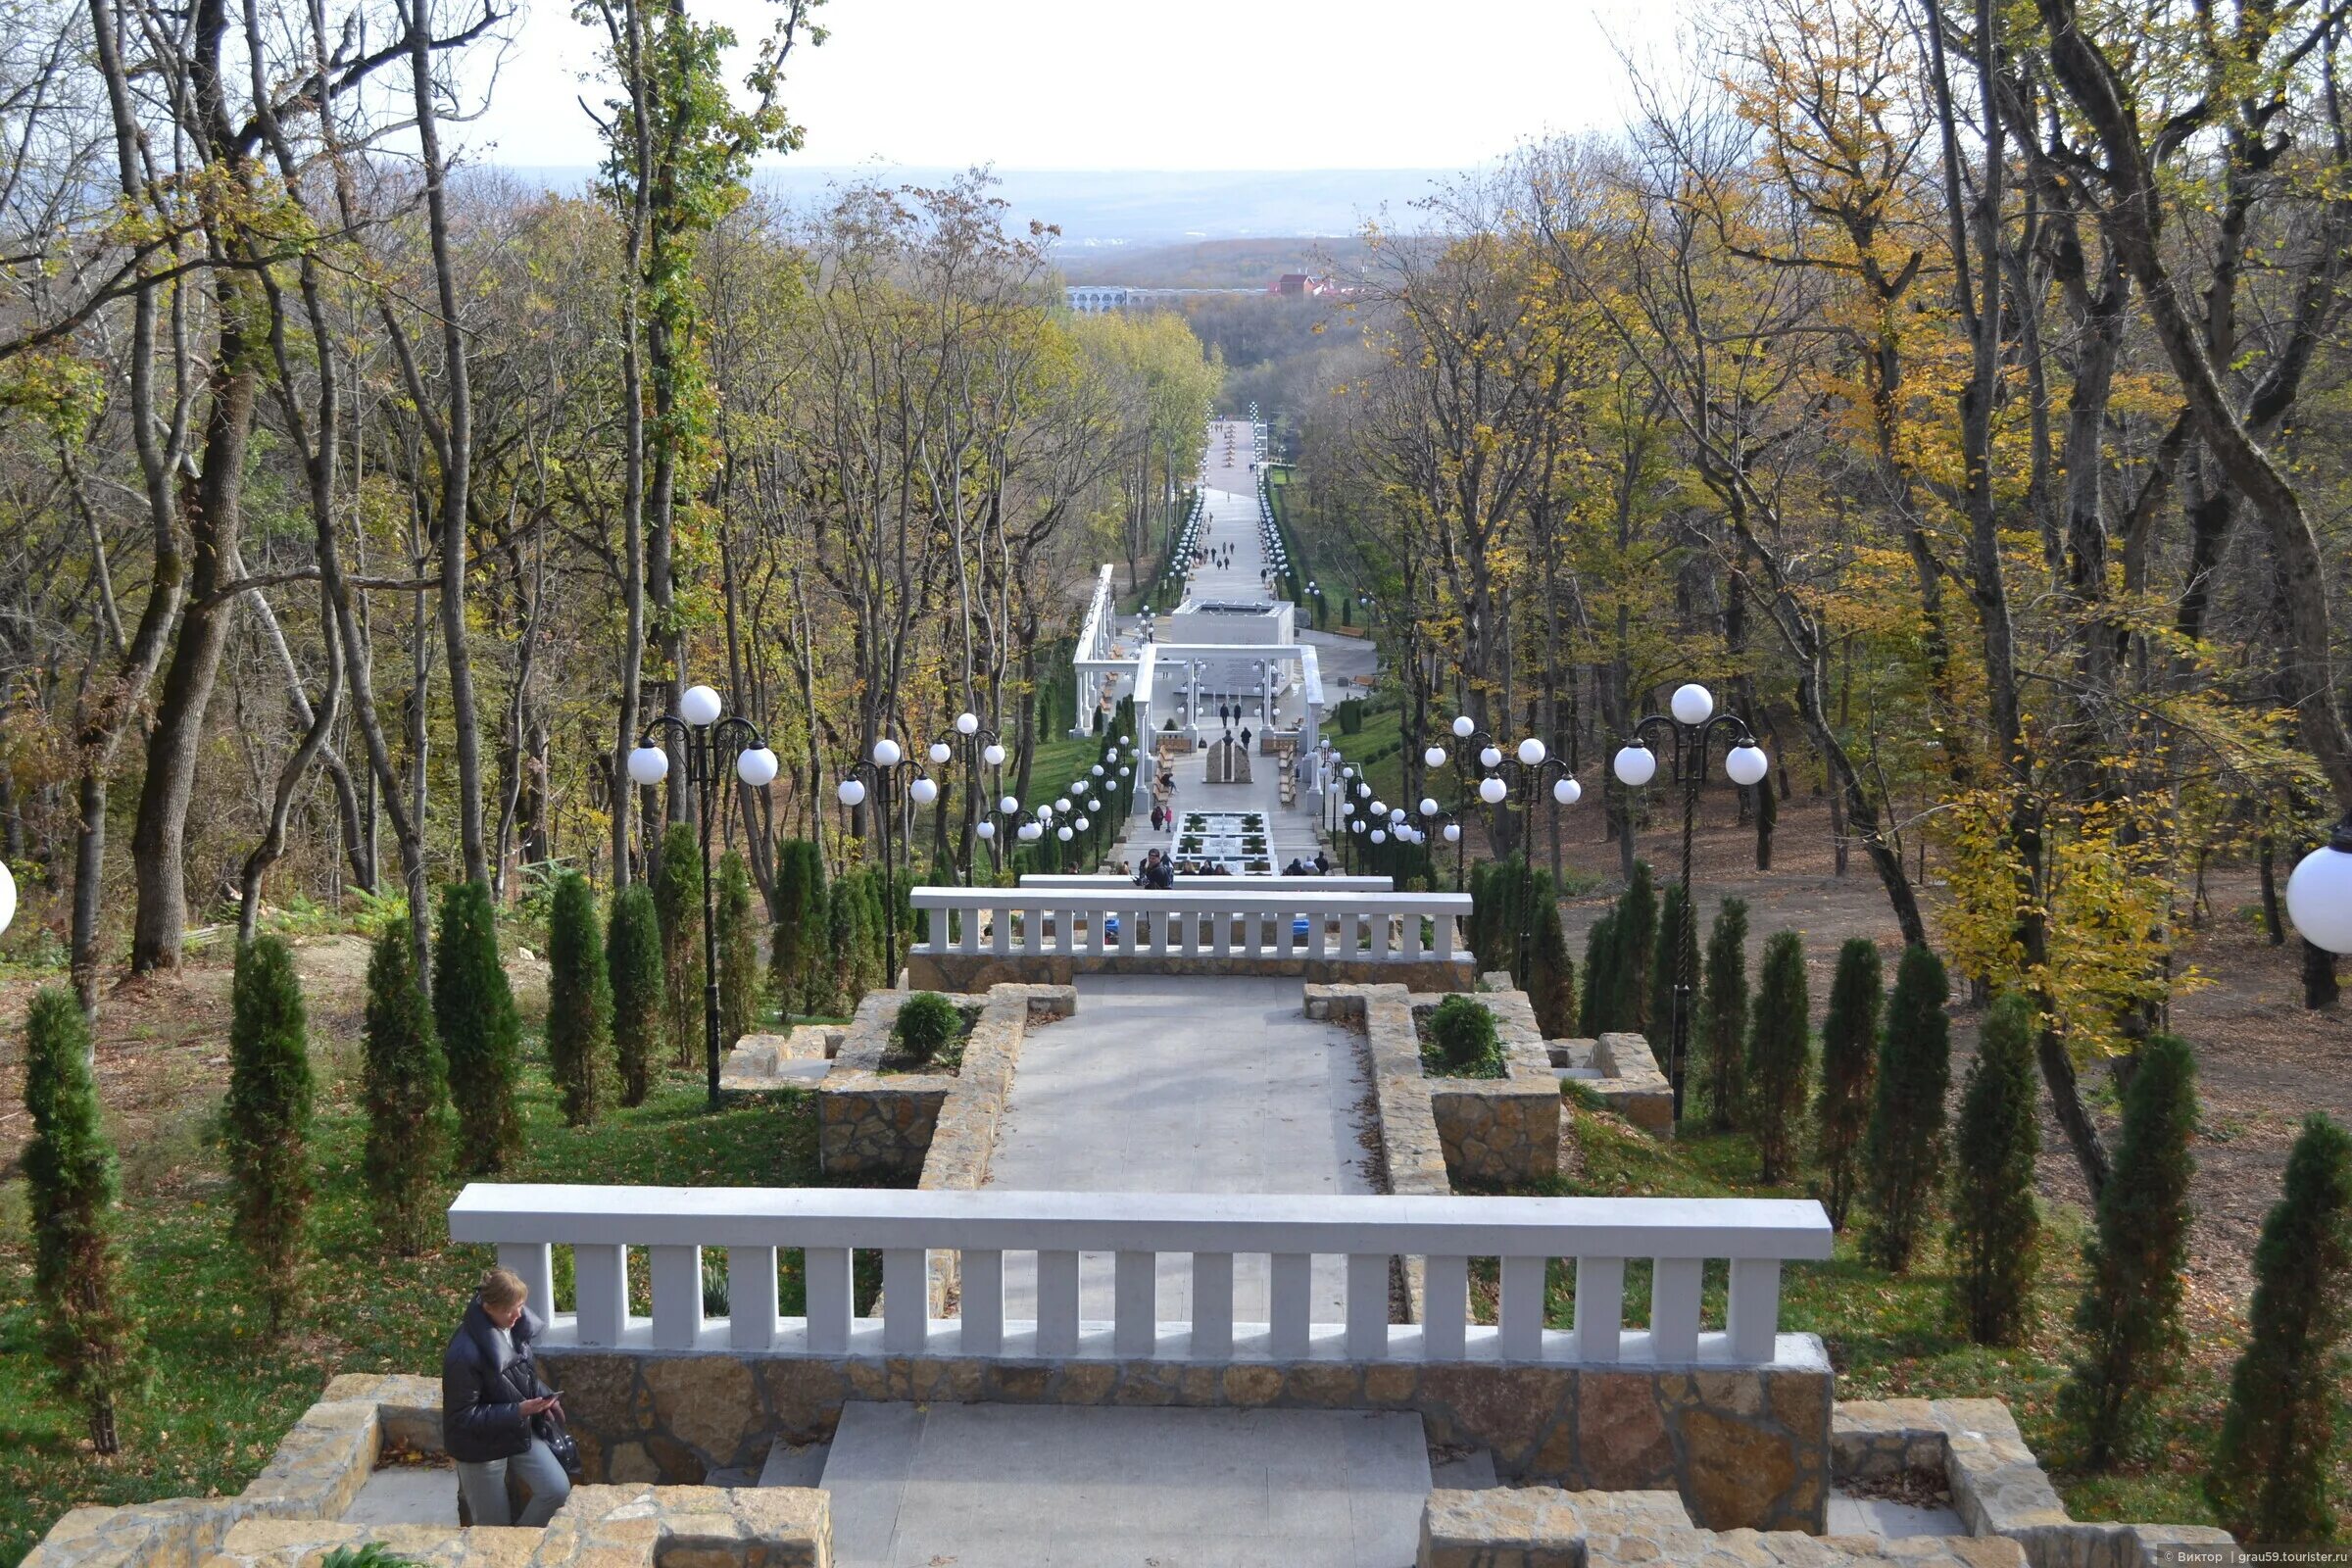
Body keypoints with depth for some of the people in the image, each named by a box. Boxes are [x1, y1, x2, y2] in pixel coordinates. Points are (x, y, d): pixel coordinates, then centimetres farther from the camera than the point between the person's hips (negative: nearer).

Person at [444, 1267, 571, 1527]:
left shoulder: (515, 1327, -8)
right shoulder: (465, 1353, -30)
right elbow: (463, 1417, -23)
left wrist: (543, 1397, -7)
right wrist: (518, 1411, -29)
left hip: (520, 1432, 6)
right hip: (481, 1445, -6)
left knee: (558, 1489, -3)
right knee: (495, 1528, 5)